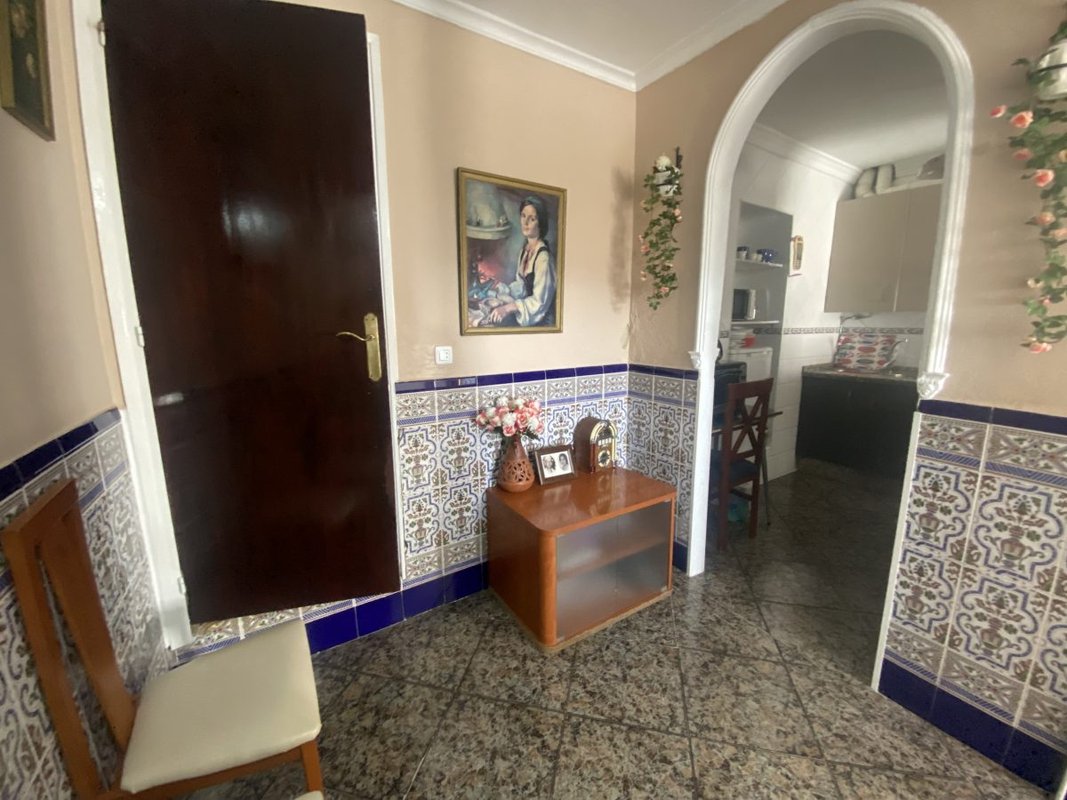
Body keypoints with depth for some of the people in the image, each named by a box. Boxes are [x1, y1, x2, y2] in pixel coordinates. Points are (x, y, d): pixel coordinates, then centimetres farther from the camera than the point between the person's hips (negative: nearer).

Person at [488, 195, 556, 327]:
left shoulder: (543, 256, -21)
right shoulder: (525, 249, 6)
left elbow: (540, 302, -23)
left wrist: (508, 308, -30)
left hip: (542, 322, -7)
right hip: (526, 318, 7)